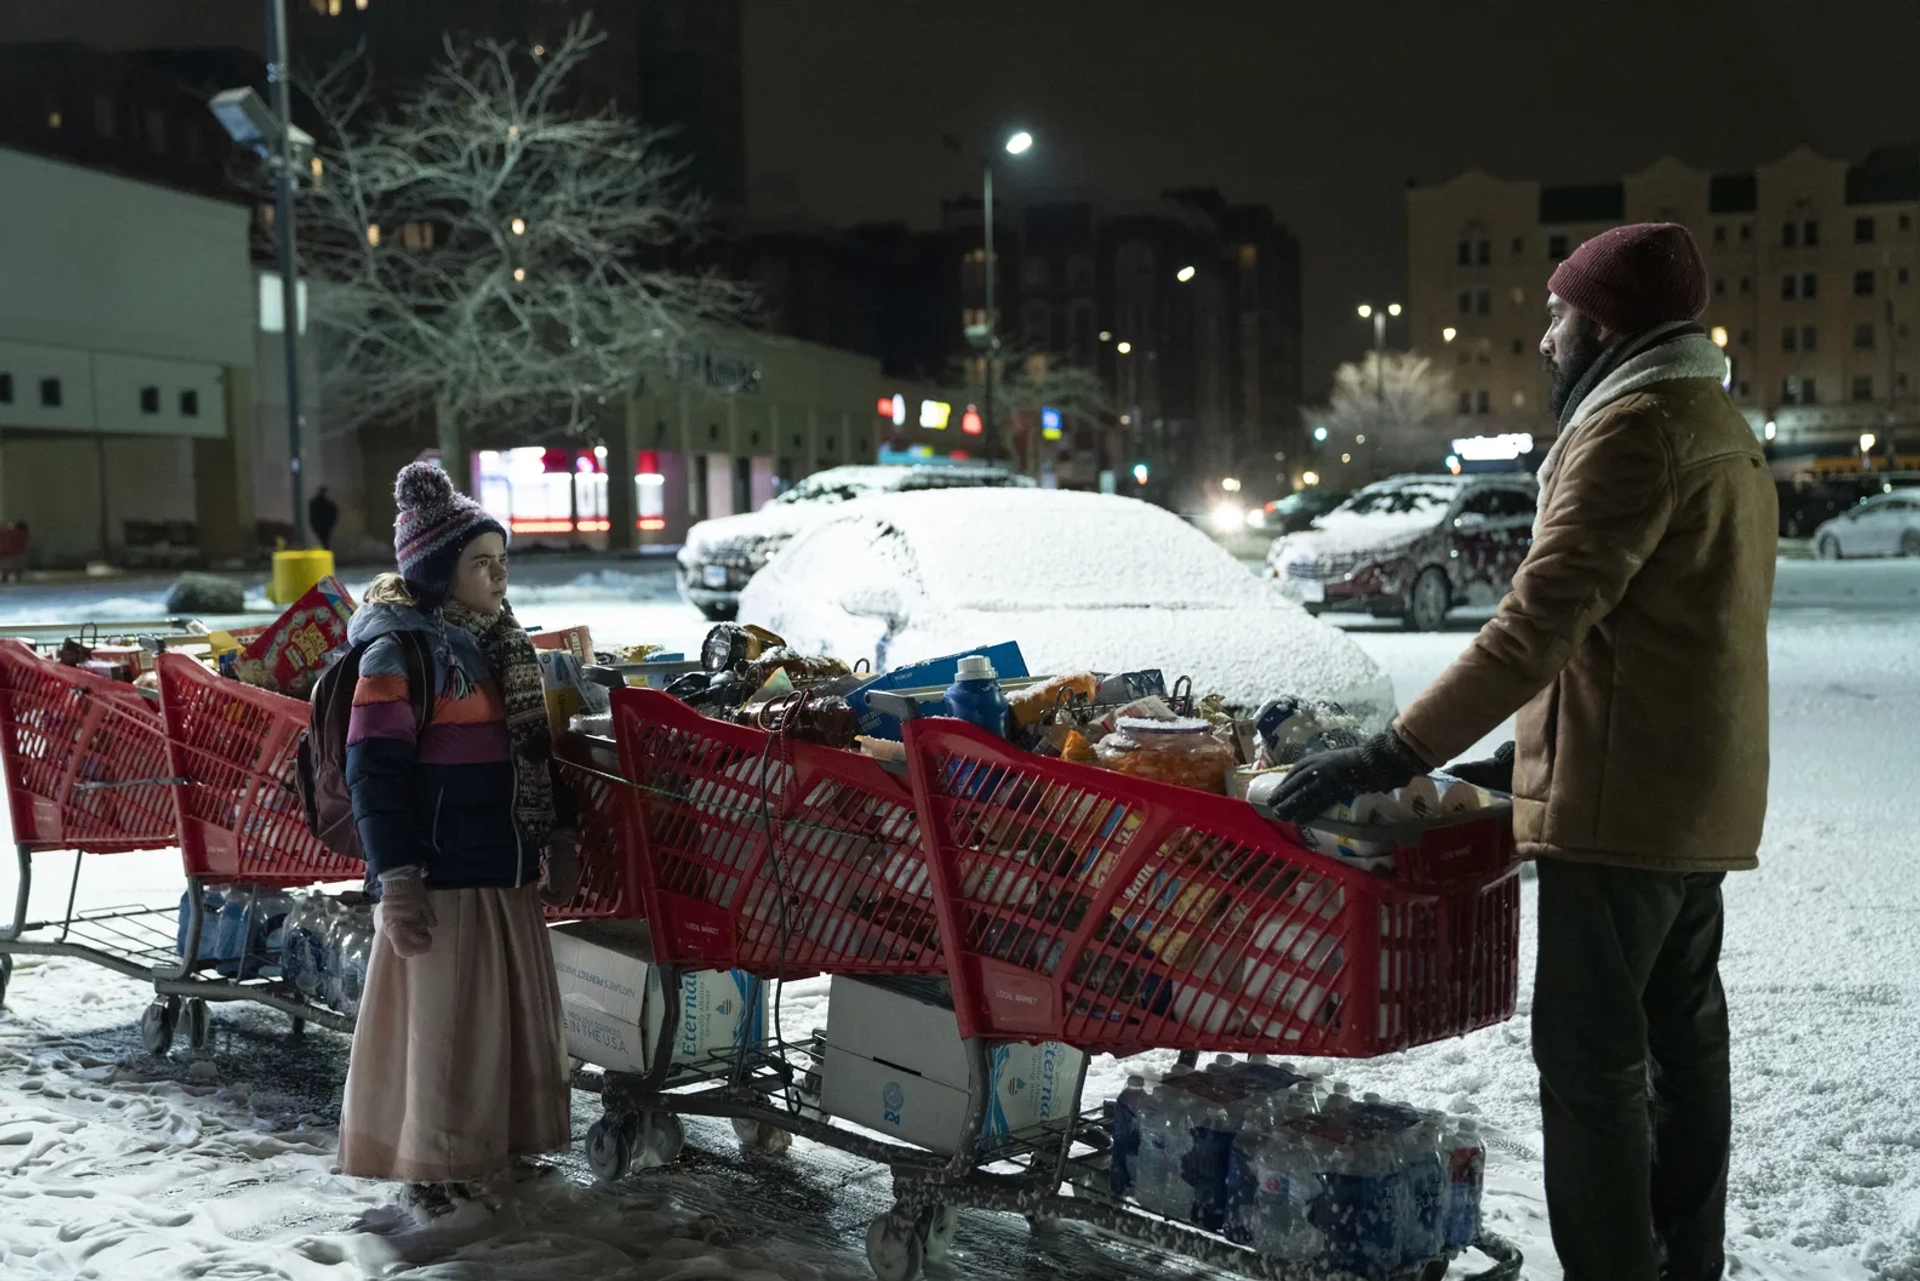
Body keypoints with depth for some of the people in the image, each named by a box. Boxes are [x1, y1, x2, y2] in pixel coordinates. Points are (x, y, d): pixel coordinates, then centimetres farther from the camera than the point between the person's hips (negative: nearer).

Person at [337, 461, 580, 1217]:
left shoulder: (498, 643, 13)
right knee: (443, 1024, 1)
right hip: (441, 877, -8)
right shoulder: (400, 649, -13)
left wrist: (558, 840, 17)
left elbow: (535, 749, 20)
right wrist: (396, 883, -20)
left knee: (513, 1014, 16)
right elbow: (375, 773, -17)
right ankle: (434, 1174, 16)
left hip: (505, 871, 8)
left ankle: (498, 1146, 33)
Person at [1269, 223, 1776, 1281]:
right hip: (1700, 798, 10)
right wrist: (1537, 755, 19)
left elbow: (1541, 620, -24)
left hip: (1623, 797, -10)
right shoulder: (1722, 430, 18)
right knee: (1683, 1036, 15)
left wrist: (1396, 755, -26)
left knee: (1590, 1051, -5)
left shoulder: (1633, 426, -14)